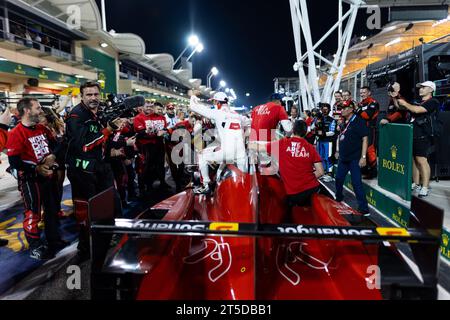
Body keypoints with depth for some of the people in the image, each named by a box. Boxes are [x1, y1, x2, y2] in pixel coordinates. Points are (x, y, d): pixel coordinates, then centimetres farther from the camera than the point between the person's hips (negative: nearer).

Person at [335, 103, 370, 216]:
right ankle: (339, 198, 40)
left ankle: (364, 208, 1)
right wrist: (338, 151, 21)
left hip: (354, 158, -8)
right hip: (343, 157, 8)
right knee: (339, 179, 18)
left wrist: (363, 157, -20)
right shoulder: (343, 122, 10)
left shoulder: (358, 121, -12)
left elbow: (365, 139, -15)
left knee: (356, 183, -8)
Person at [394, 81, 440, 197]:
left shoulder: (433, 102, -3)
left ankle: (425, 188, -9)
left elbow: (417, 110, -18)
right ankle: (416, 184, 16)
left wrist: (404, 103, -5)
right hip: (413, 135, 8)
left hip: (423, 136, -8)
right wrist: (395, 98, 11)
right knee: (413, 160, 8)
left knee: (421, 160, -12)